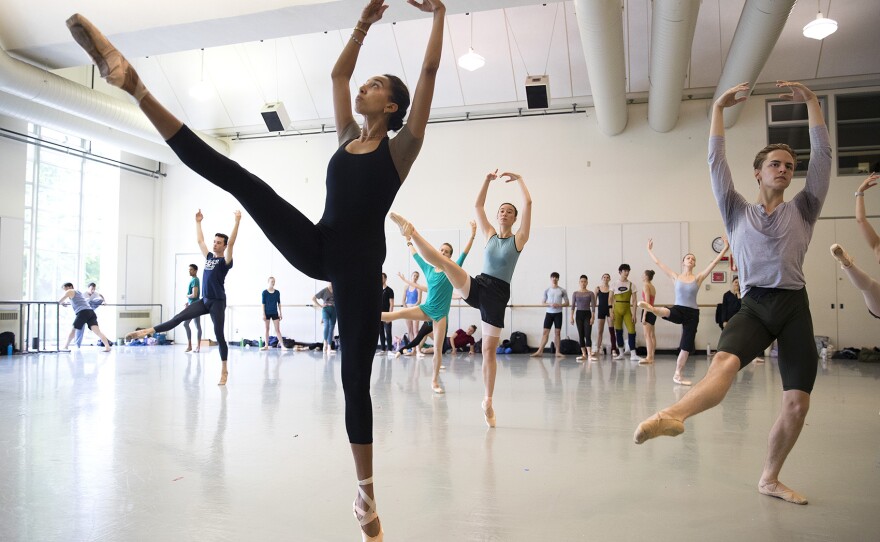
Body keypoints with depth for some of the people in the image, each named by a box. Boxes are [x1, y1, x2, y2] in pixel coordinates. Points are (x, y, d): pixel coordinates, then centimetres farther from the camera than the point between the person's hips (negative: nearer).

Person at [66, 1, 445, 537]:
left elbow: (429, 71, -2)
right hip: (317, 248, 4)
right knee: (240, 179, -12)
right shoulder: (349, 136, 16)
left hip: (359, 263, -4)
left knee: (356, 375, -1)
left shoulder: (400, 146, 2)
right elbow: (338, 73, 24)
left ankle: (366, 495, 12)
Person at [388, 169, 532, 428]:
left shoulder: (519, 238, 6)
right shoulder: (490, 234, 14)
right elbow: (478, 205, 16)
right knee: (443, 261, -23)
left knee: (489, 348, -2)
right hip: (477, 286, 3)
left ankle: (488, 401, 8)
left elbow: (528, 203, -1)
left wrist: (518, 178, 6)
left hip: (498, 294, -3)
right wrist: (488, 180, 14)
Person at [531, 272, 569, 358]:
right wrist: (550, 304, -13)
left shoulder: (562, 290, 4)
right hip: (549, 313, 0)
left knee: (558, 332, 1)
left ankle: (558, 352, 7)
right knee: (545, 332, -3)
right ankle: (540, 351, -5)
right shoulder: (547, 290, 6)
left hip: (558, 313, 0)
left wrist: (559, 305, -14)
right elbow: (543, 303, 6)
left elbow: (567, 303, 4)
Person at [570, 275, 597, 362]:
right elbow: (573, 306, 5)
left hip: (587, 314, -2)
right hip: (579, 314, 2)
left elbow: (593, 306, -1)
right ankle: (584, 354, 10)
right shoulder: (575, 293, 4)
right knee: (581, 335, 4)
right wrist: (571, 317, 0)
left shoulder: (590, 293, 0)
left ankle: (590, 355, -13)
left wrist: (593, 317, -9)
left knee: (588, 335, -9)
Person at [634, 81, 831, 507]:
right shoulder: (737, 212, 15)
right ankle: (673, 415, -61)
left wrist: (810, 100, 11)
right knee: (725, 361, -33)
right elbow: (716, 162, 8)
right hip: (754, 305, -2)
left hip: (795, 307, 2)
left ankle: (770, 479, 15)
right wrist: (719, 108, 7)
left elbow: (822, 155, 11)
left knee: (797, 403, -2)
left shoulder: (802, 210, 18)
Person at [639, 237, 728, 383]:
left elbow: (714, 262, -3)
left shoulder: (698, 278, 3)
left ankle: (677, 375, 10)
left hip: (692, 314, 0)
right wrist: (649, 250, 9)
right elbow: (658, 263, 7)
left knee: (686, 346, 2)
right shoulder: (675, 277, 5)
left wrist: (725, 249, -8)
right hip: (678, 310, 0)